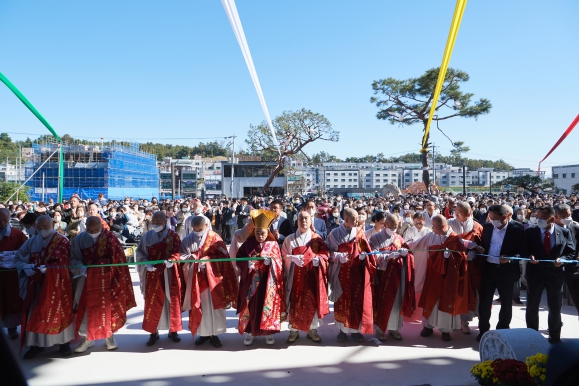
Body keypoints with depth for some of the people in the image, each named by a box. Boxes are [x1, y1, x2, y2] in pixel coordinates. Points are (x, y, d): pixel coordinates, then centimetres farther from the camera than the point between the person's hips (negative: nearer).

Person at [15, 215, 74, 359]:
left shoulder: (62, 241, -7)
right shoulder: (32, 241, 7)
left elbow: (63, 263, -14)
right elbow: (18, 258, 6)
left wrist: (46, 268, -29)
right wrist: (26, 267, -15)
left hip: (57, 283, -4)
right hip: (37, 282, 4)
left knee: (59, 311, 1)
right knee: (35, 313, 5)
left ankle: (64, 342, 11)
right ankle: (37, 343, 17)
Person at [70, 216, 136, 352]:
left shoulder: (110, 237, -10)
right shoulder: (80, 239, -3)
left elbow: (117, 258, -10)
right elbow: (74, 258, -1)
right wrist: (80, 266, -21)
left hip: (105, 279, -2)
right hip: (87, 278, 2)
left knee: (107, 306, 7)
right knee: (86, 307, 3)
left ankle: (109, 336, 23)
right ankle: (87, 338, 18)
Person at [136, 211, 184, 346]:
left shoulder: (173, 236, -1)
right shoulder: (147, 236, 4)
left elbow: (177, 252, -8)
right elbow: (140, 253, 6)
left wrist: (171, 261, -29)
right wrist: (146, 263, -12)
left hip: (170, 275, -1)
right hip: (153, 275, 1)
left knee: (172, 302, 6)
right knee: (152, 303, 3)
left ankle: (173, 330, 21)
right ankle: (153, 332, 17)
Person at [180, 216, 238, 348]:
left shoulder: (214, 238, -3)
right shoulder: (187, 240, 5)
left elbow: (222, 255, -8)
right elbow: (182, 256, 3)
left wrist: (207, 259, -22)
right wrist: (190, 257, -18)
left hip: (212, 277, -2)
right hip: (196, 278, 2)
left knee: (213, 305, 3)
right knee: (198, 306, 7)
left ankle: (214, 334, 14)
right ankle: (203, 333, 20)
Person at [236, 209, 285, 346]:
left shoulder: (273, 244, -1)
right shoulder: (248, 244, 1)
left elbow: (279, 263, -2)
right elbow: (238, 259, 1)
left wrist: (271, 261, -23)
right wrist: (247, 264, -19)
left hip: (268, 282, -1)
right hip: (251, 282, 1)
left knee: (268, 305, 4)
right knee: (251, 306, 5)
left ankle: (268, 332, 19)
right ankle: (249, 332, 19)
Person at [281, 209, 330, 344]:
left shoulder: (317, 238, 5)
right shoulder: (290, 239, 6)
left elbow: (325, 254, 1)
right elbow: (283, 256, 2)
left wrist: (318, 259, -19)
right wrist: (293, 258, -17)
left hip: (312, 276, 0)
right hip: (295, 275, 0)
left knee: (313, 302, 3)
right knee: (294, 302, 1)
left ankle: (312, 330, 17)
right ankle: (294, 330, 13)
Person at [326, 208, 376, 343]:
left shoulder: (360, 233, 4)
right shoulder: (335, 233, -3)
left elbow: (366, 250, 9)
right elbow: (327, 251, -1)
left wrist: (363, 256, -13)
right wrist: (338, 256, -18)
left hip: (357, 272, 2)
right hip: (341, 272, -2)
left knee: (357, 300, 3)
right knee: (342, 301, 4)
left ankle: (356, 329, 16)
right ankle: (342, 329, 17)